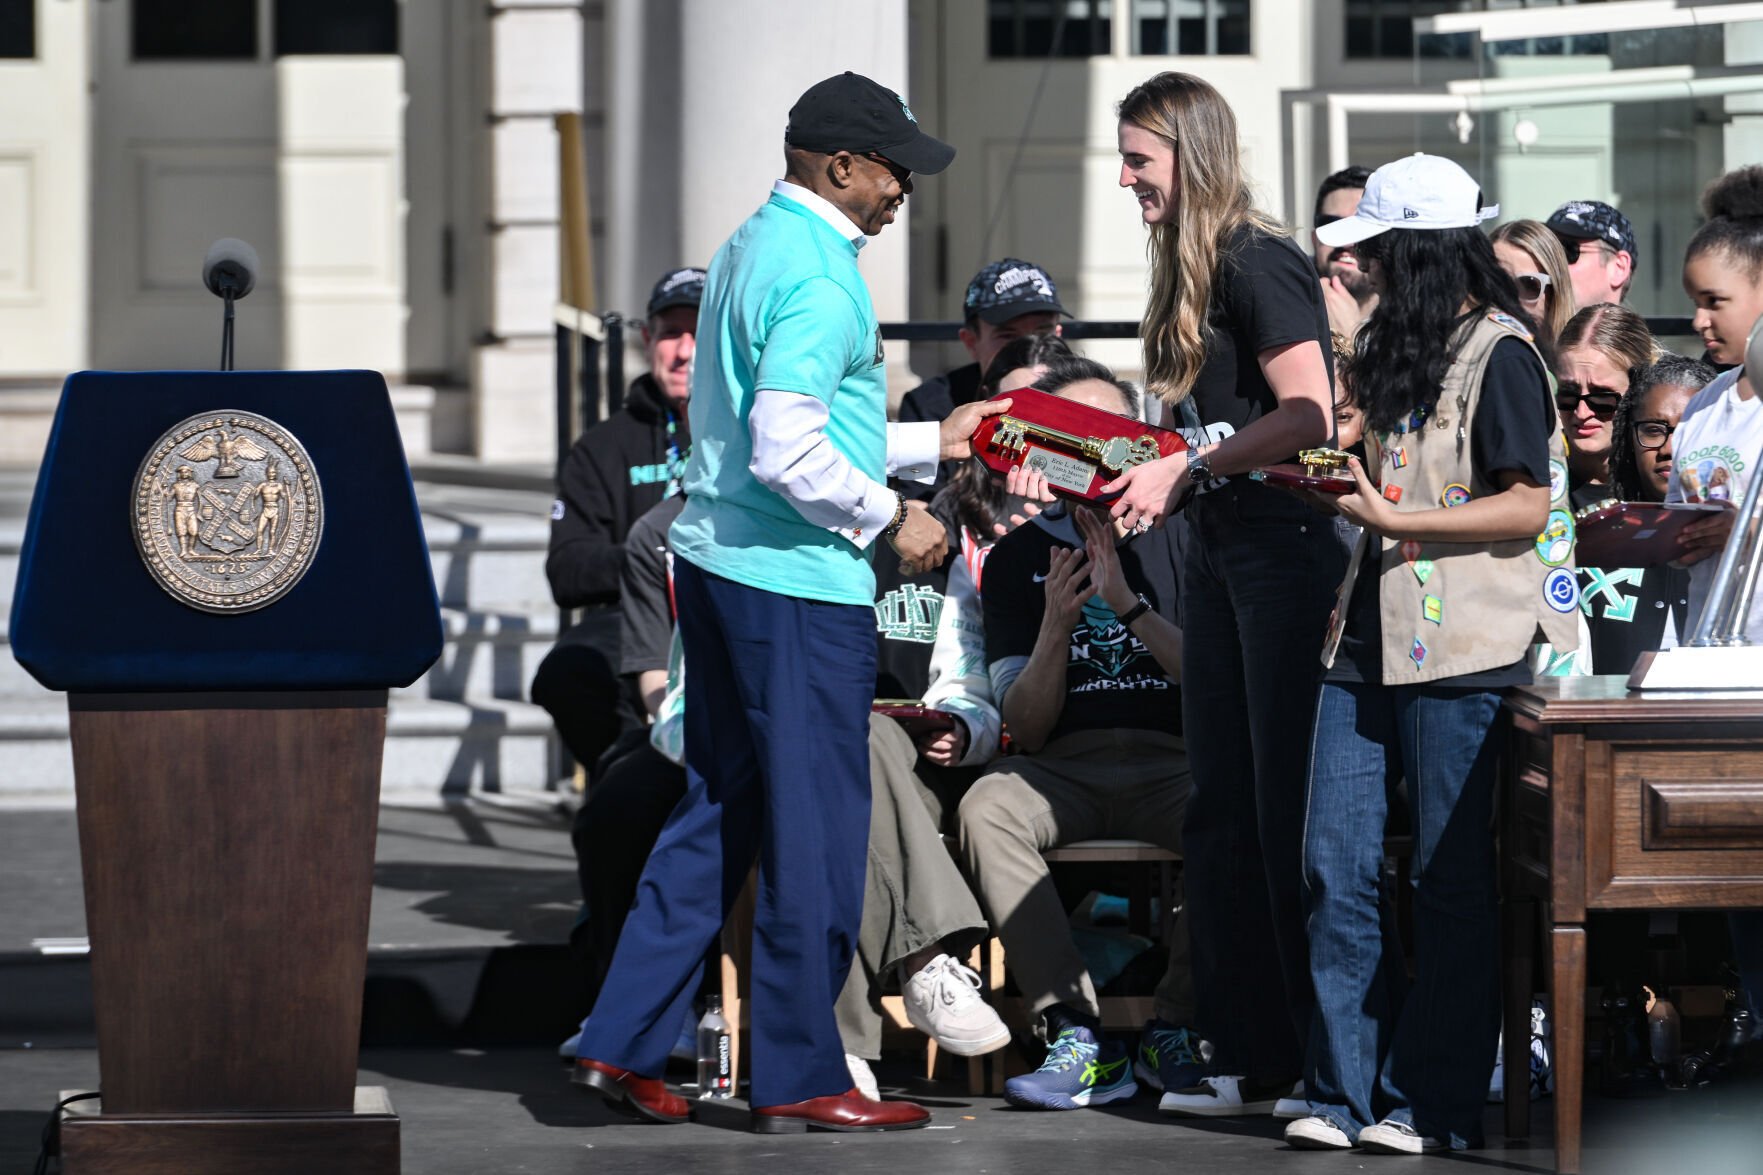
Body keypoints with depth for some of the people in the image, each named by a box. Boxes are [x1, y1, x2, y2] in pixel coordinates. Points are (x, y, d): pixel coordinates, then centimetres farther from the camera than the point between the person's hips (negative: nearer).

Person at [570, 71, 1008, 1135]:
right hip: (797, 580, -10)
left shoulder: (752, 250, 15)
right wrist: (890, 518, -10)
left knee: (719, 809, 14)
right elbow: (791, 458, -23)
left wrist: (930, 441, 24)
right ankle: (802, 1077, 5)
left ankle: (626, 1044, 14)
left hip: (716, 563, 10)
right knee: (817, 827, -1)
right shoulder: (817, 277, -17)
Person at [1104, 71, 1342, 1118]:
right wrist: (1135, 479, 10)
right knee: (1221, 814, 9)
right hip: (1218, 551, 10)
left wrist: (1185, 469, -16)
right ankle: (1253, 1060, 13)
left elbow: (1307, 416, -20)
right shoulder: (1191, 274, 15)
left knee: (1290, 809, -6)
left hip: (1286, 548, -10)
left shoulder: (1257, 264, -13)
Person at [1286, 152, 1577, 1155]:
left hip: (1464, 649, -8)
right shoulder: (1401, 348, 19)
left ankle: (1433, 1101, 3)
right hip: (1371, 639, 8)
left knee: (1454, 883, -1)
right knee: (1335, 866, 2)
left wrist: (1392, 519, -16)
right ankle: (1347, 1091, 6)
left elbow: (1526, 507, -14)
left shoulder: (1501, 354, -8)